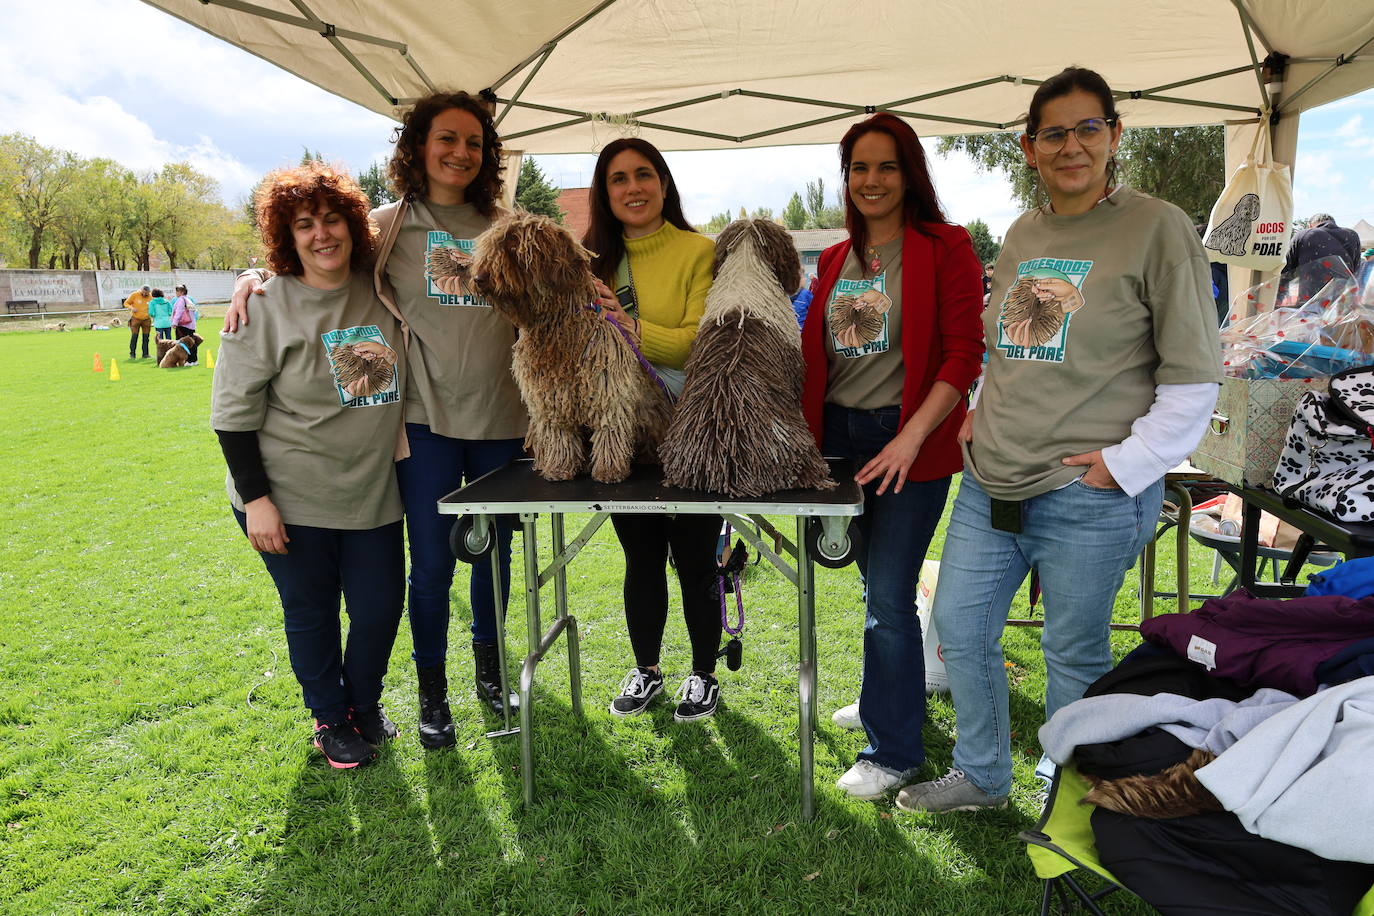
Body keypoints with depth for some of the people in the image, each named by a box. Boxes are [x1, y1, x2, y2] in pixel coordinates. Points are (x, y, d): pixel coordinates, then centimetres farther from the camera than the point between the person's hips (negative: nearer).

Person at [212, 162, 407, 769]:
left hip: (373, 494, 4)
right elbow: (232, 410, -10)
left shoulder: (379, 292, 1)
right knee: (311, 612, 11)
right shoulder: (266, 305, -12)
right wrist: (255, 497, -13)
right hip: (291, 498, -3)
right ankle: (330, 718, 34)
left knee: (381, 609, 8)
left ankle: (364, 702, 36)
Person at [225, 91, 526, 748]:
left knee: (495, 551, 14)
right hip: (427, 419, -2)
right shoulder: (387, 226, 2)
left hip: (501, 421, 3)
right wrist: (251, 279, -11)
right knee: (431, 564, 3)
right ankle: (432, 692, 23)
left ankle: (489, 668, 36)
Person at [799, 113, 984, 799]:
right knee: (876, 583, 19)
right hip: (839, 434, 6)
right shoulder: (836, 259, 13)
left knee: (888, 598, -5)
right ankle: (892, 696, 40)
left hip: (908, 440, -6)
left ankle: (894, 750, 11)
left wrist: (911, 437, -21)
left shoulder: (944, 248, -6)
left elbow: (963, 356, -12)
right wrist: (805, 428, 5)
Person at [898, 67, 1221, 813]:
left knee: (1073, 655, 6)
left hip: (1087, 499, -6)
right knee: (959, 628, 14)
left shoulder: (1157, 228, -7)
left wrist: (1126, 462, -13)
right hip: (988, 487, 7)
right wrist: (982, 415, 10)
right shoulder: (1022, 234, 12)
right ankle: (981, 776, 36)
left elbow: (1194, 375, -8)